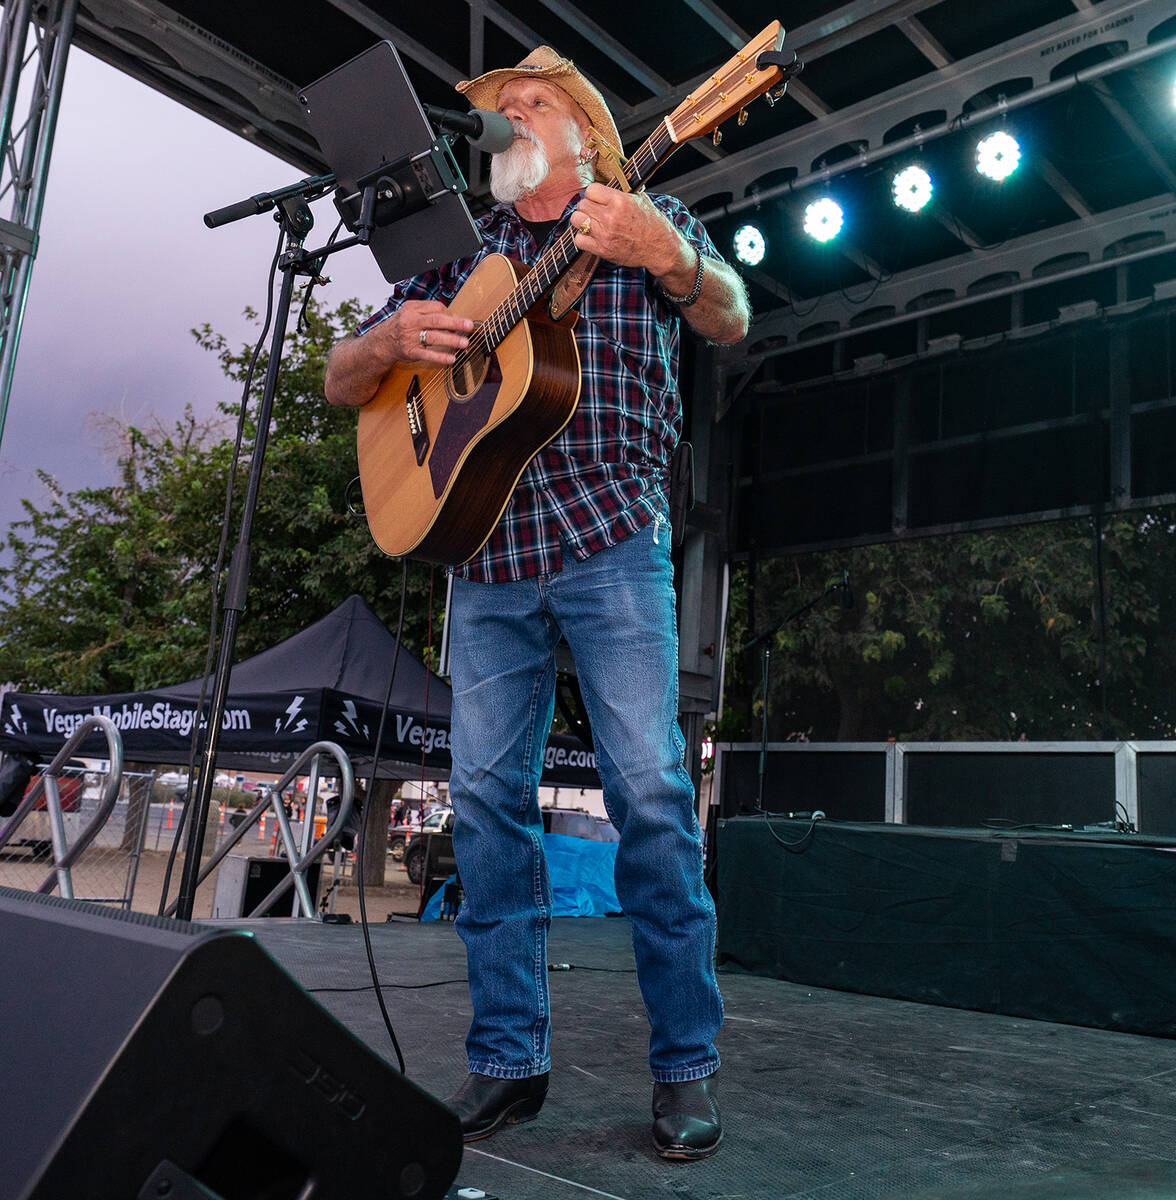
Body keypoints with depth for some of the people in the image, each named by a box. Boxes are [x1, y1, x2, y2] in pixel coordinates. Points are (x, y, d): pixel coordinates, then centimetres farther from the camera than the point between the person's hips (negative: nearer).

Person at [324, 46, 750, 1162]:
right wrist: (395, 335, -5)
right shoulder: (459, 251, 20)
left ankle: (686, 1065, 6)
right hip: (481, 545, 4)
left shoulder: (645, 215, 12)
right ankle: (506, 1060, 13)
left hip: (608, 536, -4)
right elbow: (340, 382, 18)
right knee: (486, 799, 2)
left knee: (649, 790, -8)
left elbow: (730, 321, -6)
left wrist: (665, 257, -27)